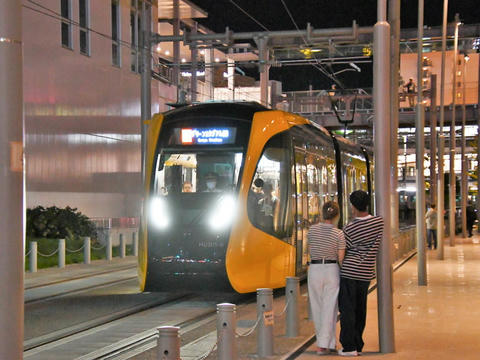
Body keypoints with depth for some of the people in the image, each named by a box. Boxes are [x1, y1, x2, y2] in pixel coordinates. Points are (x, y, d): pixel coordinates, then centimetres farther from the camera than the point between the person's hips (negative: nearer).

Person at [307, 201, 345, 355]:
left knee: (318, 308, 14)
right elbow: (341, 259, -8)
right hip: (332, 270, -2)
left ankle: (326, 341, 25)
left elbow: (310, 251, 7)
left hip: (314, 269, 2)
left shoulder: (312, 229, -3)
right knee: (329, 308, 2)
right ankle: (323, 345, -4)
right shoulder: (339, 234, -9)